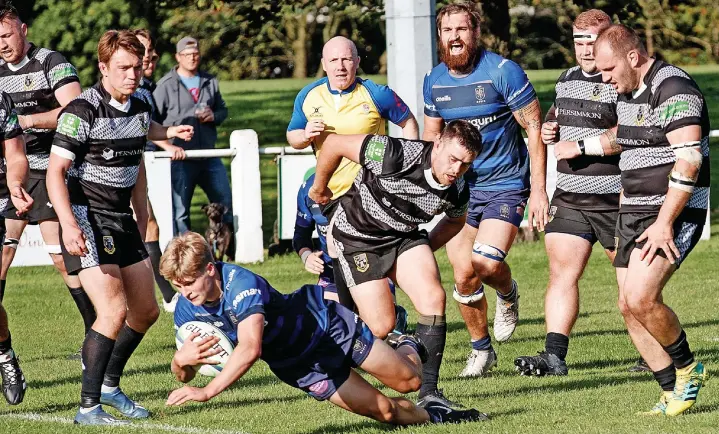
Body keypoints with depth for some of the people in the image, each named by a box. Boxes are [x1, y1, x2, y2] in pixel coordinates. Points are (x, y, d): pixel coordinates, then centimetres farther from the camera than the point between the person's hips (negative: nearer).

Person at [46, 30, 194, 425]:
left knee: (146, 311, 14)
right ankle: (88, 407, -14)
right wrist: (68, 225, -29)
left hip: (122, 219, 8)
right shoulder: (82, 111, -16)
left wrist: (142, 222, 25)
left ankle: (110, 384, 34)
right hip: (86, 219, -8)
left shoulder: (140, 107, 7)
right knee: (114, 310, -20)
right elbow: (55, 171, -18)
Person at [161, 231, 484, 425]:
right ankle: (431, 416, 33)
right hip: (294, 365, 5)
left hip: (323, 321, -5)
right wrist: (181, 360, -31)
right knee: (385, 411, 2)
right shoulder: (186, 309, -16)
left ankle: (406, 348, 39)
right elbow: (184, 376, -6)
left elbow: (250, 348, -51)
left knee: (408, 381, 2)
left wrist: (207, 392, -56)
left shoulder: (240, 283, -37)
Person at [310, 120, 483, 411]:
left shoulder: (457, 191, -13)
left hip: (404, 237, 5)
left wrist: (426, 249, 5)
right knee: (381, 326, -11)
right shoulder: (396, 156, -31)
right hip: (357, 238, -4)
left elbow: (455, 221, 15)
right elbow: (335, 144, -18)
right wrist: (320, 186, -3)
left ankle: (428, 392, -16)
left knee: (433, 298, -20)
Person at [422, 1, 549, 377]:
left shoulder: (502, 71, -12)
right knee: (463, 275, -2)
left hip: (505, 184, -4)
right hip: (459, 187, 4)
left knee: (486, 263, -22)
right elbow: (431, 138, 17)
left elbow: (534, 127, -9)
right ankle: (481, 350, 18)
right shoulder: (434, 81, 3)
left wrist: (538, 190, -12)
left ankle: (507, 294, 13)